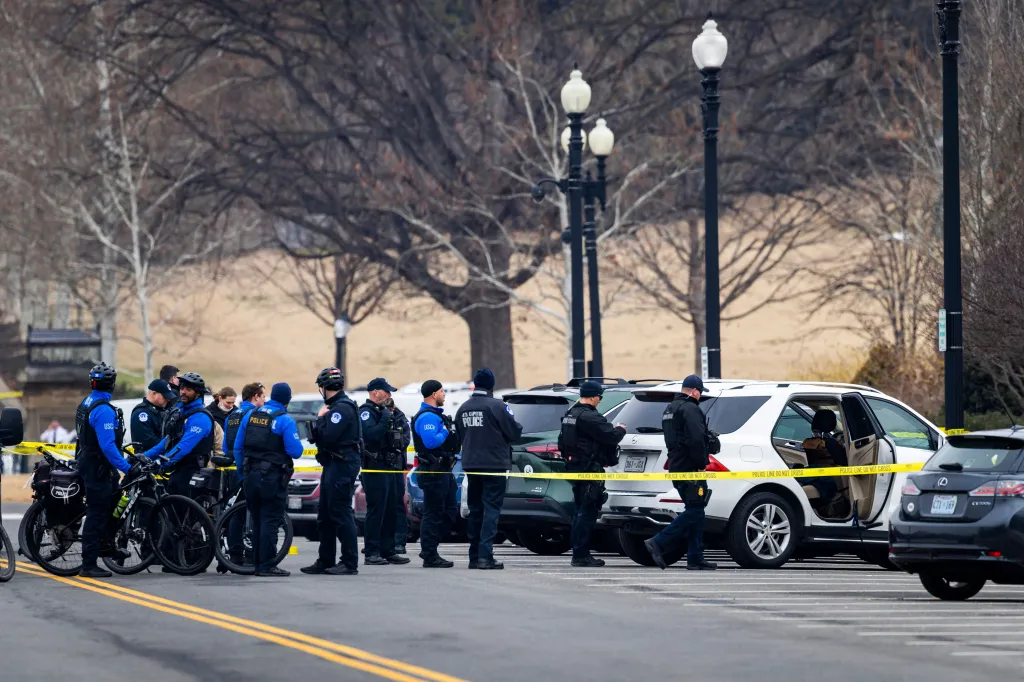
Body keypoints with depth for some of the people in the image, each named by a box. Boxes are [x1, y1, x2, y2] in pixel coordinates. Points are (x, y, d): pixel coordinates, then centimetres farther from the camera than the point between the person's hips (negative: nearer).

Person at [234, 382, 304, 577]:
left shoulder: (251, 415, 7)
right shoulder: (285, 420, -12)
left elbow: (238, 446, 11)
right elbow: (295, 451, -16)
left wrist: (242, 470, 21)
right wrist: (296, 443, 7)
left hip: (251, 475, 6)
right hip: (273, 478, -6)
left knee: (257, 521, 15)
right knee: (270, 522, -4)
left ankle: (257, 563, 19)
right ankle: (266, 565, -6)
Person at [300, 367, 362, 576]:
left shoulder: (343, 408, -15)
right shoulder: (336, 406, 17)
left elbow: (327, 436, -23)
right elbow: (320, 437, 16)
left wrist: (320, 418, -8)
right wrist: (320, 419, -1)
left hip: (342, 466, -11)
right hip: (333, 465, 11)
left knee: (341, 514, -10)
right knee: (325, 517, 13)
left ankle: (350, 563, -9)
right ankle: (325, 561, 18)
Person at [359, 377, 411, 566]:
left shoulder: (381, 411, 20)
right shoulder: (366, 412, -9)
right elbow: (371, 434, -26)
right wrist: (385, 419, -21)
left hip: (387, 467, 10)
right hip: (374, 469, -10)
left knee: (390, 511, 11)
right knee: (376, 510, -11)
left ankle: (387, 551, 16)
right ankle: (371, 554, -10)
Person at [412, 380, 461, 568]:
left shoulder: (436, 415, 20)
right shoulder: (427, 417, -15)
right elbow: (431, 441, -27)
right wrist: (445, 432, -13)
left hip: (443, 470, 11)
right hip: (433, 471, -11)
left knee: (449, 512, 13)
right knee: (433, 514, -7)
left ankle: (429, 551, 18)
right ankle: (429, 556, -3)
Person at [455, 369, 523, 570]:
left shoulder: (463, 409, 7)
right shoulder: (496, 406, -13)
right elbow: (515, 432, -10)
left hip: (471, 465, 6)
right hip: (494, 465, -6)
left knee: (475, 510, 12)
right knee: (491, 509, -7)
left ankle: (474, 557, 13)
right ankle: (485, 556, -16)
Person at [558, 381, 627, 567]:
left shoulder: (570, 414, 13)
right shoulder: (590, 417, -18)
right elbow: (610, 436, -22)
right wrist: (621, 430, 1)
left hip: (574, 467, 10)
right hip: (589, 469, -10)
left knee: (581, 512, 16)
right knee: (587, 512, -7)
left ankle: (579, 553, 20)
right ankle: (581, 555, -7)